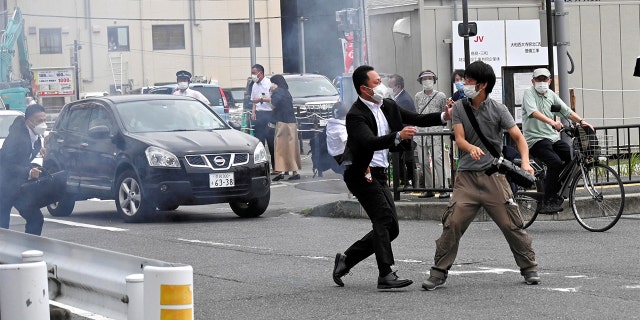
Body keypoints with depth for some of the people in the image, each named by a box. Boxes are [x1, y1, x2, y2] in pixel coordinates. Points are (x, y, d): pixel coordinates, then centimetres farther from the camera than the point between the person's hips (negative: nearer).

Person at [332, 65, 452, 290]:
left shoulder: (388, 107, 9)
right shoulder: (356, 115, -16)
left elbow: (416, 119, 14)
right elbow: (370, 143, -31)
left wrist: (444, 117, 0)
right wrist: (398, 136, -44)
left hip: (379, 174, 9)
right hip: (361, 174, -9)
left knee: (390, 228, 7)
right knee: (384, 218, -20)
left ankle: (346, 259, 17)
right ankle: (385, 275, -23)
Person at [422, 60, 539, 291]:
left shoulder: (497, 109, -1)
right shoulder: (459, 108, 5)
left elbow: (518, 137, -3)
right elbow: (459, 139, -5)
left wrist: (525, 162, -21)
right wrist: (472, 148, -29)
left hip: (493, 175, -2)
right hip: (467, 176, 2)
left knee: (511, 224, -1)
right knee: (452, 224, -8)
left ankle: (530, 269, 15)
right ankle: (438, 273, -1)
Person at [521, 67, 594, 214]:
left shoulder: (551, 95, 16)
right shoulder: (529, 93, -4)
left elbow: (567, 111, 11)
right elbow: (533, 112, -23)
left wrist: (582, 121, -7)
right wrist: (552, 122, -38)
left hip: (553, 137, 7)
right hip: (536, 139, -7)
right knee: (555, 162, -28)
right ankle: (547, 202, -23)